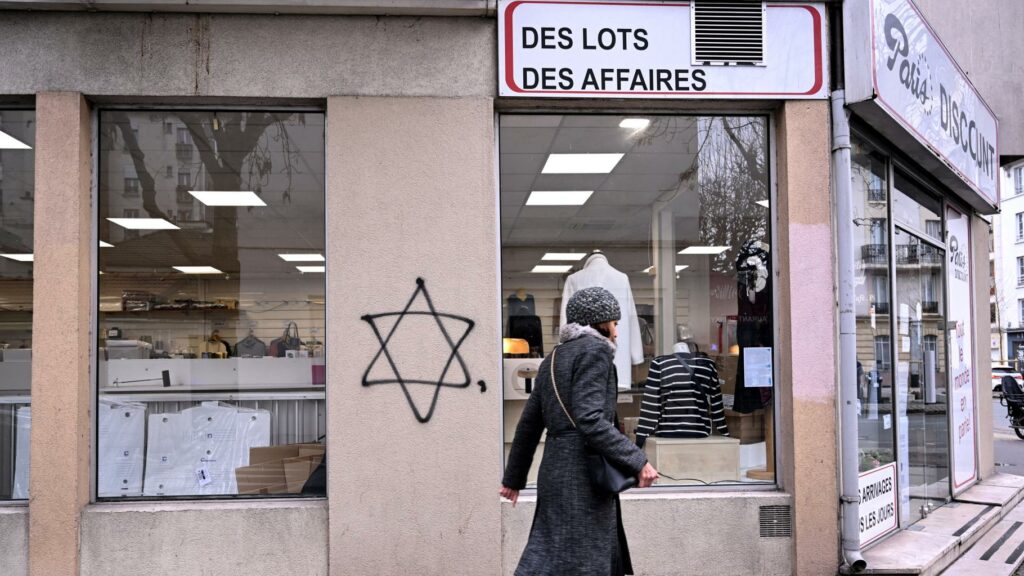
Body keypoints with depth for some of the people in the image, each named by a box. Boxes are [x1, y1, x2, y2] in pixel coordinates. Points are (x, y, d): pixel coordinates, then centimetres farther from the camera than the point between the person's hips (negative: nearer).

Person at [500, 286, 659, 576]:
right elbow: (590, 419, -20)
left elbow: (528, 424, 20)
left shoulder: (553, 358, 17)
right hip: (583, 475, -9)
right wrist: (637, 461, -18)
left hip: (556, 470, 9)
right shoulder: (595, 350, -8)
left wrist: (514, 477, 28)